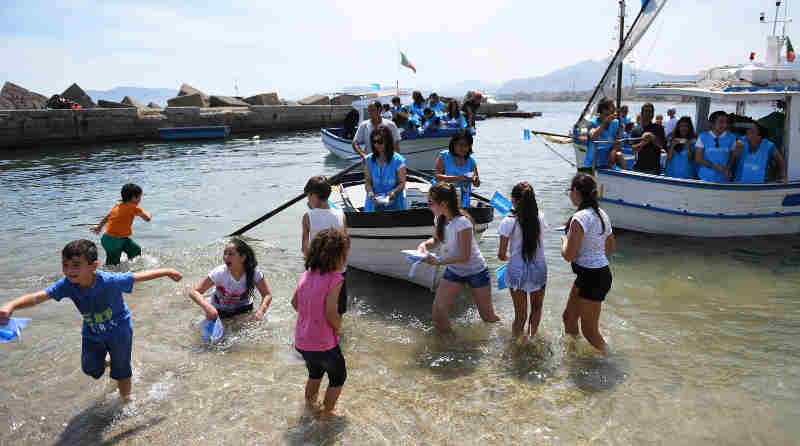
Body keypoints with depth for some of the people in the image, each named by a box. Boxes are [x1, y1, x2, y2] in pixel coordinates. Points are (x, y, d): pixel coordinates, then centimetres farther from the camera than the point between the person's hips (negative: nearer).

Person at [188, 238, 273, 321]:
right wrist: (207, 307, -46)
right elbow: (193, 292, -27)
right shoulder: (219, 273, -28)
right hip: (219, 312, 0)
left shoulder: (254, 272, -25)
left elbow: (267, 295, -16)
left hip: (244, 309, 1)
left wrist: (260, 312, -36)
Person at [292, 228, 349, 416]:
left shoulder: (307, 275, 1)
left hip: (302, 342, 7)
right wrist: (338, 328, -7)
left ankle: (310, 404, 46)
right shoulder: (334, 279, -20)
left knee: (315, 373, 33)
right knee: (338, 378, 20)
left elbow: (295, 303, 10)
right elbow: (330, 312, -25)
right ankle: (328, 411, 28)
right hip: (324, 344, -7)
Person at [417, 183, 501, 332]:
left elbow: (465, 256, -25)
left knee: (488, 317, 6)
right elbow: (436, 240, 12)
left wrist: (438, 262, -28)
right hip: (453, 271, 6)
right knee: (438, 314, -7)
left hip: (476, 271, -6)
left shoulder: (462, 222, -28)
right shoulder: (439, 218, -6)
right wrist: (424, 244, -9)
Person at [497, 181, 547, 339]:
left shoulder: (508, 222, -13)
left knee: (520, 315, 11)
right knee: (536, 308, 26)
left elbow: (501, 255, -8)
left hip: (517, 271, -2)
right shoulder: (540, 218, -4)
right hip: (539, 269, 2)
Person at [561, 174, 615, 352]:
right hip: (602, 272, 10)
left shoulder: (579, 218, -22)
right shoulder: (601, 214, 6)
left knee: (589, 330, 6)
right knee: (569, 317, 23)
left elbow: (568, 255, -20)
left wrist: (564, 239, -2)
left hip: (591, 278, -10)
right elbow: (611, 247, 17)